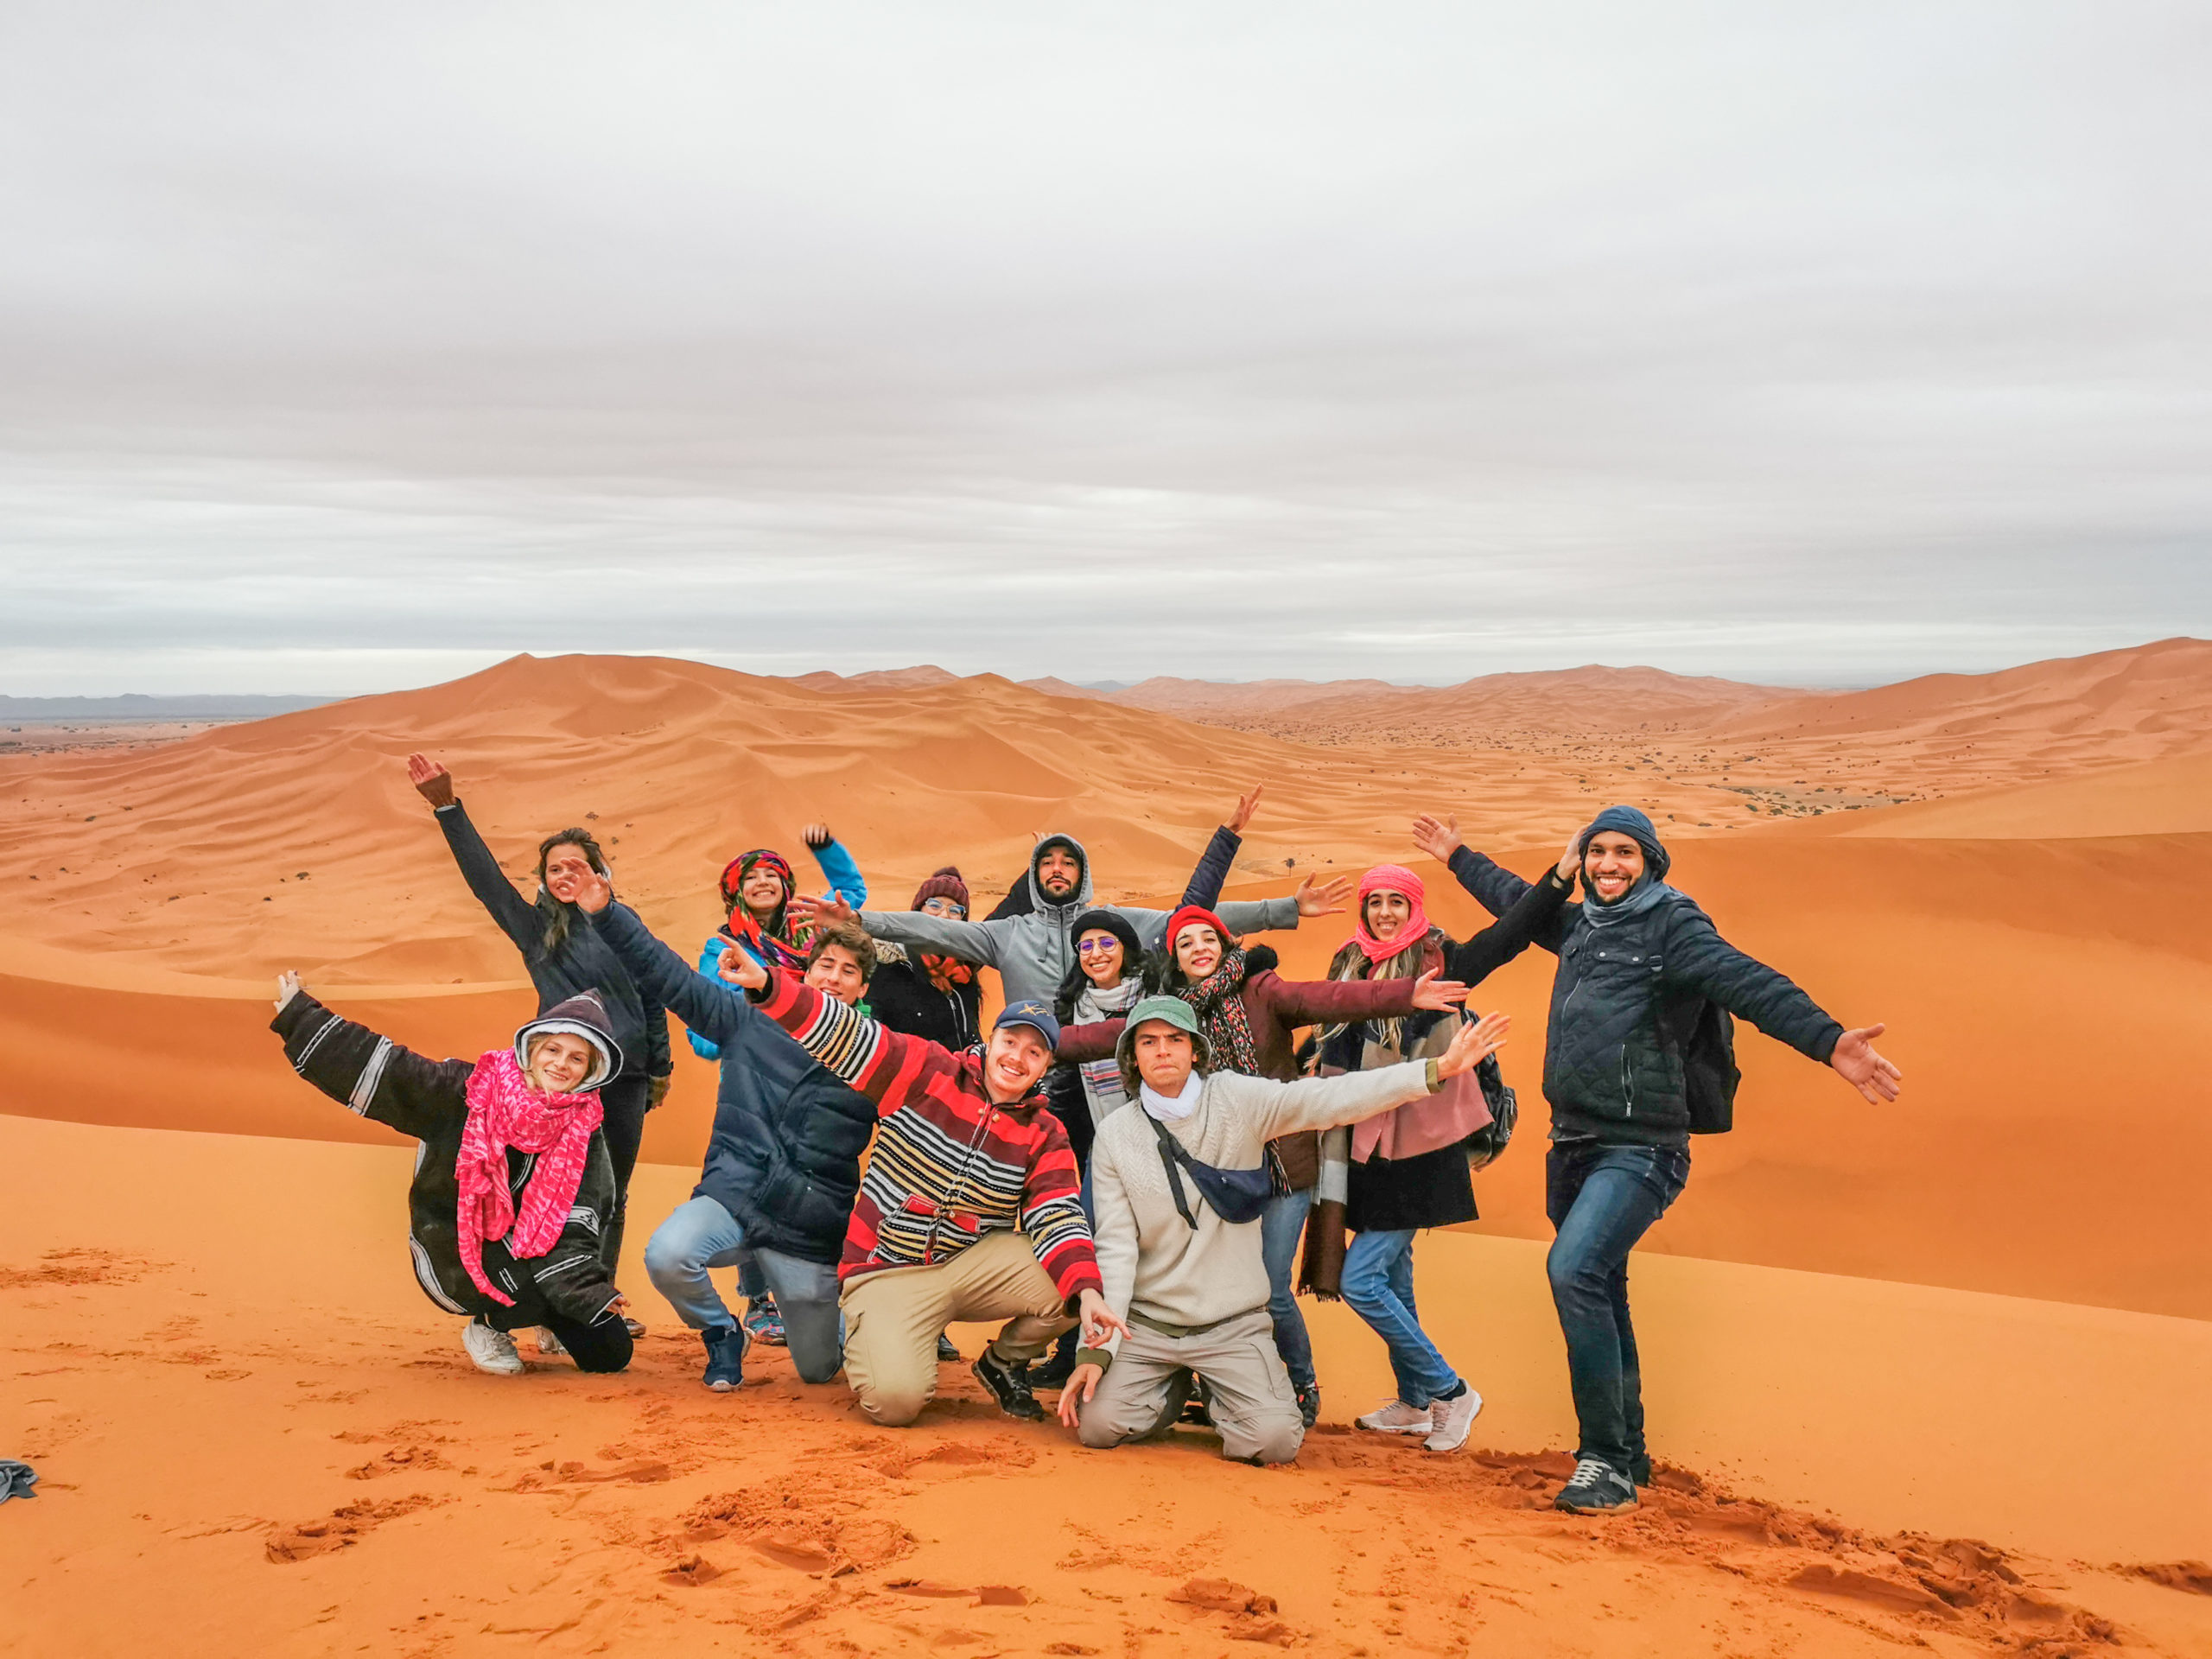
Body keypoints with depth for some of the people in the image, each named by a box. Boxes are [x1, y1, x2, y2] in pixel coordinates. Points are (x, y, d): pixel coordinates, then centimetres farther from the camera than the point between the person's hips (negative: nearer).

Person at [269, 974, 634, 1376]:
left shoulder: (583, 1134, -9)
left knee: (609, 1354, -6)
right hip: (452, 1254, -3)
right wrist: (298, 1015, -13)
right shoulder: (465, 1093, -16)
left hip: (525, 1249, 3)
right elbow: (375, 1067, -15)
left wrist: (592, 1292, -29)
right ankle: (490, 1325, -1)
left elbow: (573, 1229, -15)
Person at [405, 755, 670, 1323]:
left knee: (612, 1199, 9)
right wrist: (447, 808, -6)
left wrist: (660, 1067, 12)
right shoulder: (536, 928, 7)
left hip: (626, 1079, 2)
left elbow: (652, 997, 12)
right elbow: (484, 875, 1)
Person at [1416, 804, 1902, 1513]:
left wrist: (1828, 1042, -36)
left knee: (1574, 1269, -25)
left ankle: (1606, 1461, -16)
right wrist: (1460, 858, 46)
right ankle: (1625, 1456, 30)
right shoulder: (1581, 925, 14)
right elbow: (1519, 901, 34)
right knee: (1601, 1299, 15)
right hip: (1573, 1144, 8)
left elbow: (1748, 983, -22)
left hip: (1638, 1150, -8)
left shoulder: (1672, 923, -7)